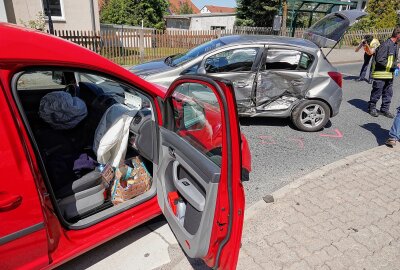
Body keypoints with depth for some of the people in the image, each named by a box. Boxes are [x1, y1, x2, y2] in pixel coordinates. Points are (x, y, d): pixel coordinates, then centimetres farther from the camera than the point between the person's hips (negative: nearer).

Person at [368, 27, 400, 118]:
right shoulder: (385, 45, -17)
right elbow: (380, 60, -22)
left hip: (390, 74, 9)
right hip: (381, 74, -9)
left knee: (388, 93, 12)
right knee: (377, 92, 3)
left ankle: (385, 109, 23)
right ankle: (372, 108, 20)